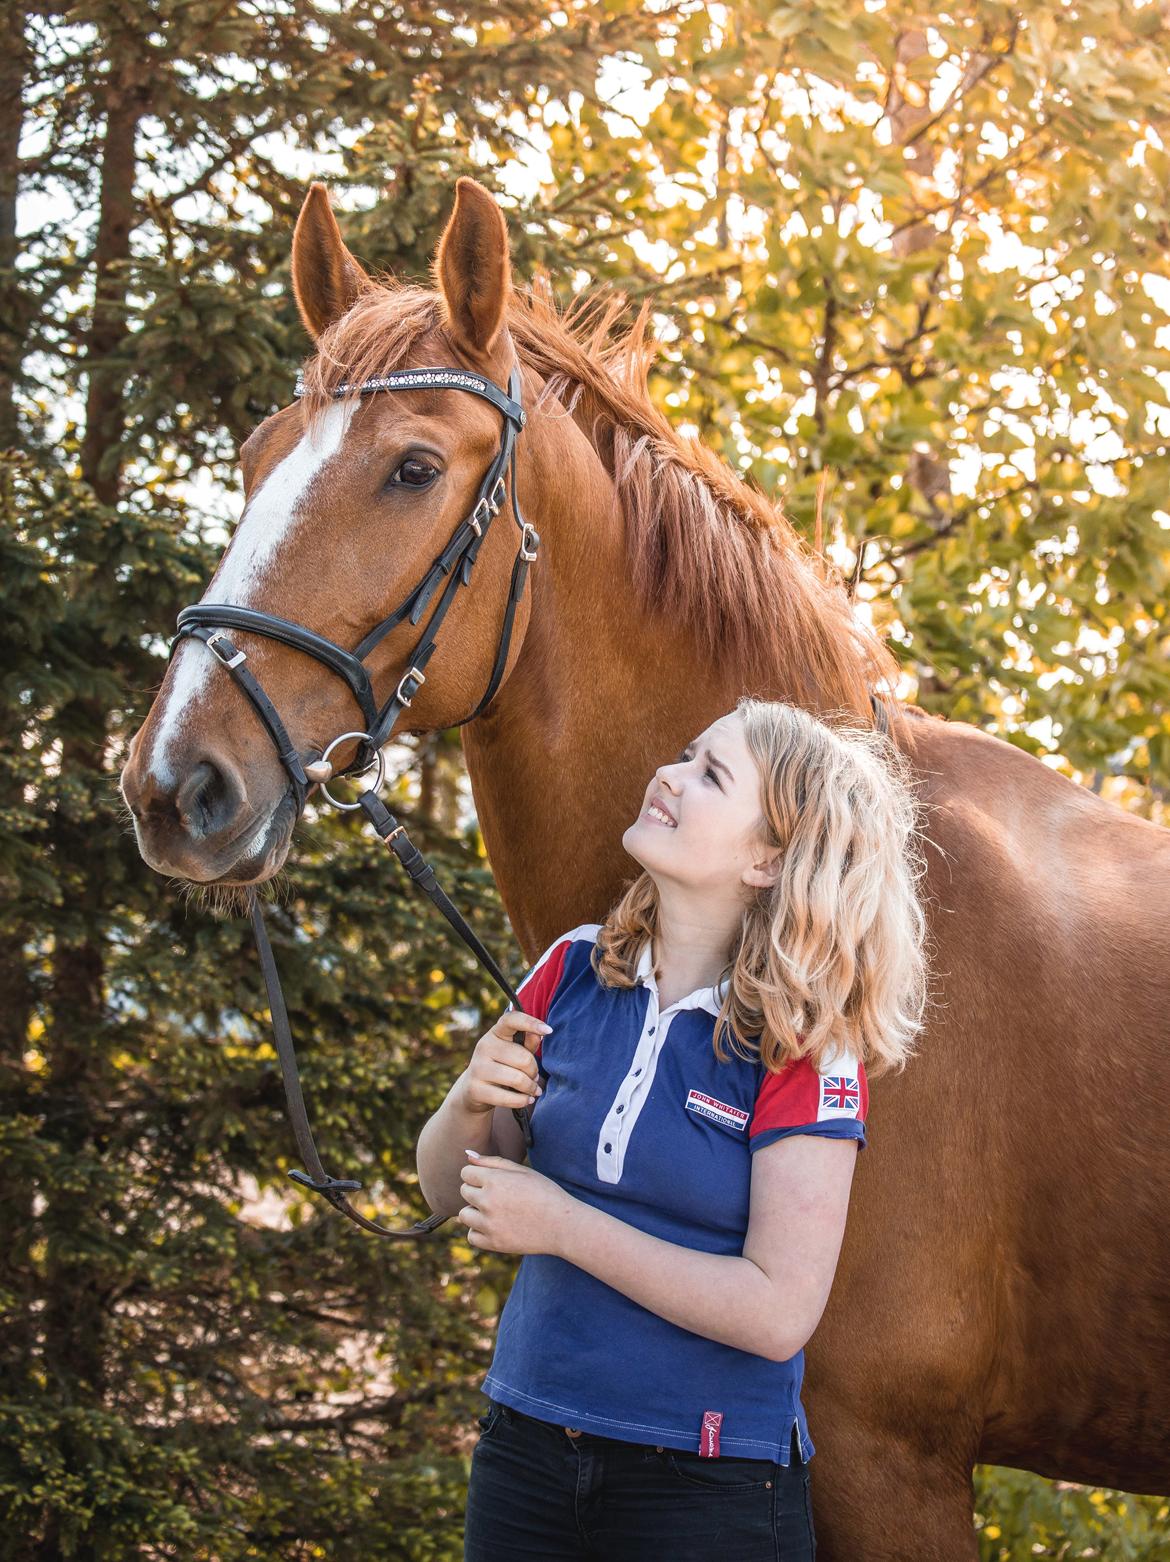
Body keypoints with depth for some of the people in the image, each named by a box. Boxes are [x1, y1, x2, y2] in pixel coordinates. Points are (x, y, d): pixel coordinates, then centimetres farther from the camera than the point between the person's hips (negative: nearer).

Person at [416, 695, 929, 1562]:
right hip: (524, 1449, 5)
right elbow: (449, 1190, 9)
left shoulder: (806, 1047, -14)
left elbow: (779, 1312, -20)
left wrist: (564, 1226, -20)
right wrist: (469, 1104, -13)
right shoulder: (574, 971, -1)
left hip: (710, 1488, -4)